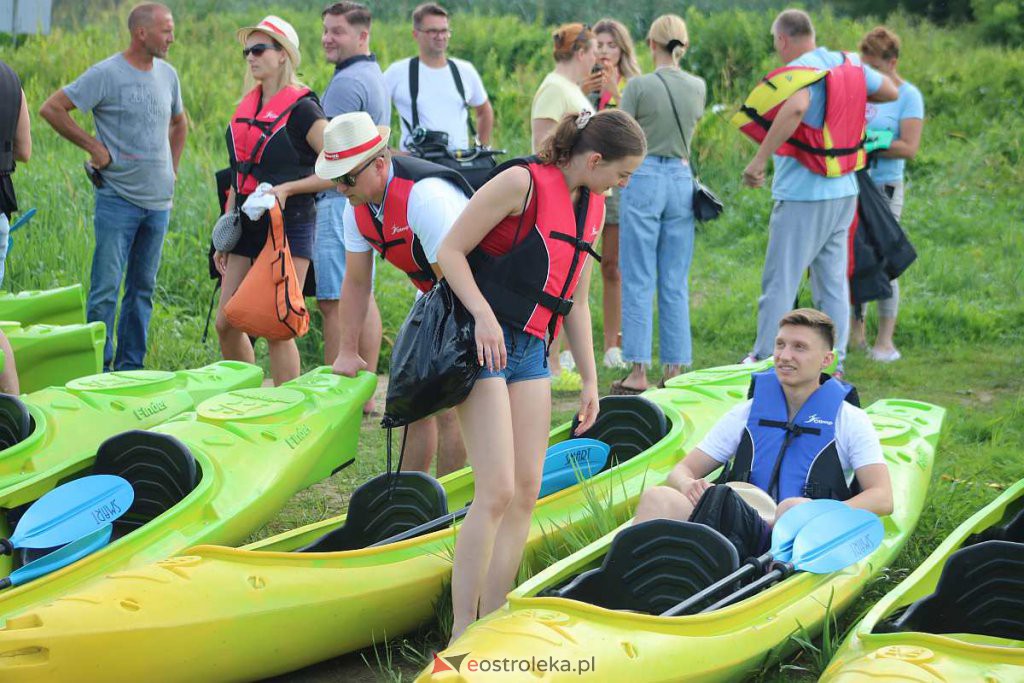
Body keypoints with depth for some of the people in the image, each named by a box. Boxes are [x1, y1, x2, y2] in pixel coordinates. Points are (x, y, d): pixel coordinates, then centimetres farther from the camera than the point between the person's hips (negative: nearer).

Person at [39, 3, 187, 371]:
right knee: (106, 289, -7)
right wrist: (94, 146, -10)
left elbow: (179, 123, 28)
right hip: (118, 199, -6)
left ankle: (130, 369, 17)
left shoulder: (168, 75, 10)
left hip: (159, 202, 6)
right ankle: (97, 368, -1)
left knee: (142, 289, 10)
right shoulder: (106, 74, -10)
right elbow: (51, 108, -10)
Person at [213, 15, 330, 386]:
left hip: (289, 226, -7)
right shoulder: (247, 106, 13)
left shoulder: (301, 109, -8)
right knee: (226, 323, 5)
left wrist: (287, 188, -18)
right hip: (248, 227, 7)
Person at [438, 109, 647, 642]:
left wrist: (590, 378, 17)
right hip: (484, 348, -8)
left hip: (531, 353, 8)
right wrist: (483, 314, -23)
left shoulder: (593, 207, 14)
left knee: (526, 492, 3)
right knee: (497, 491, -14)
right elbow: (450, 251, -11)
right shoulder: (523, 182, -11)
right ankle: (460, 635, -9)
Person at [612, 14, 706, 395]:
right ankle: (675, 369, 10)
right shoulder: (697, 87, 5)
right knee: (675, 283, 9)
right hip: (682, 181, 4)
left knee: (639, 281, -1)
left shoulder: (639, 86, -10)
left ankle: (639, 372, -2)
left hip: (644, 179, -4)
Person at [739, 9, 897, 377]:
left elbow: (796, 107, -38)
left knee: (780, 282, 1)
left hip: (802, 197, -7)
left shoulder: (798, 72, -16)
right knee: (834, 281, 12)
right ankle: (834, 363, 14)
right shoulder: (850, 64, 6)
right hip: (844, 192, 7)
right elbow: (890, 92, 20)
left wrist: (759, 159, -35)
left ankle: (764, 359, 7)